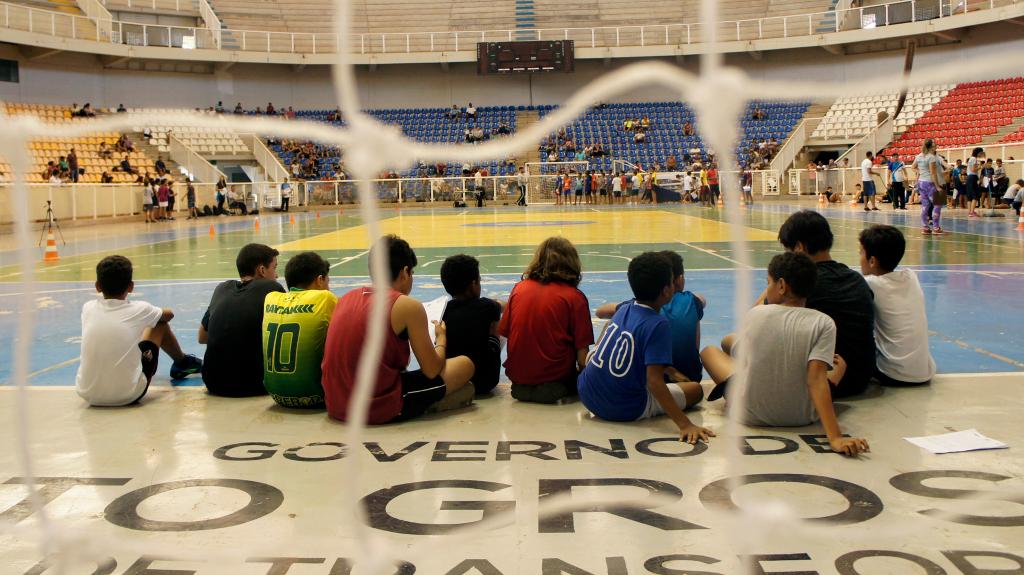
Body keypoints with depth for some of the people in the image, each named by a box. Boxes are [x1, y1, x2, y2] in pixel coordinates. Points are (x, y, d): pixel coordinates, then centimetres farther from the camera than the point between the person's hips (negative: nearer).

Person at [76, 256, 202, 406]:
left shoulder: (87, 308, -1)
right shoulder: (139, 310, -6)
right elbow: (169, 314, 17)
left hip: (87, 395, 3)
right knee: (160, 324, 16)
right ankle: (182, 363, 43)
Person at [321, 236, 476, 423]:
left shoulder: (346, 299, 9)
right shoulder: (408, 306, -8)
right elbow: (432, 371, -4)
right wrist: (441, 338, 17)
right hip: (382, 409, -7)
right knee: (465, 364, 8)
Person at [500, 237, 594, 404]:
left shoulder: (519, 288, 2)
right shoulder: (574, 297, -8)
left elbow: (504, 333, 7)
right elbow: (582, 352, -9)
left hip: (517, 376, 5)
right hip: (555, 376, -5)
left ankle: (522, 387, 4)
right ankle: (559, 388, -8)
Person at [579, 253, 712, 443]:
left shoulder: (624, 308, 1)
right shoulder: (658, 325, -20)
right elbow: (654, 381, -27)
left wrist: (669, 370, 29)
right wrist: (685, 425, -30)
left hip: (588, 397, 5)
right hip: (626, 410, -5)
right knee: (696, 389, 14)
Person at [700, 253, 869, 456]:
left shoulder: (755, 313, -10)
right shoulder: (823, 323, -14)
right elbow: (816, 379, -25)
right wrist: (835, 438, -30)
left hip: (752, 415, 1)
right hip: (802, 417, -1)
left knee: (709, 350, 24)